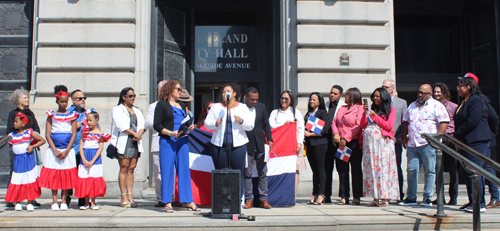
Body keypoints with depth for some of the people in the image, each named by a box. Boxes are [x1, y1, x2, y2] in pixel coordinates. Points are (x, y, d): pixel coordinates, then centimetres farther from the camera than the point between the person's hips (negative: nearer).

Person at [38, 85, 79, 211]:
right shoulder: (52, 115, 7)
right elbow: (47, 134, 1)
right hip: (54, 149, 0)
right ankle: (54, 202, 4)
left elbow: (74, 134, 1)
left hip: (67, 149, 0)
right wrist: (55, 150, -9)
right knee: (53, 175, -2)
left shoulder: (72, 115, 7)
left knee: (67, 175, -1)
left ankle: (63, 202, 6)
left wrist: (66, 151, -9)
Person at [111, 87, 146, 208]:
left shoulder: (137, 111, 24)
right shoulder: (117, 109, 6)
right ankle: (124, 198, -6)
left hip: (135, 143, 5)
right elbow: (121, 125, -7)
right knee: (124, 168, -8)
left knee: (131, 168, 0)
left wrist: (139, 134, -9)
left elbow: (142, 124, 11)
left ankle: (130, 196, 1)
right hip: (123, 142, -5)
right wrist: (134, 134, -10)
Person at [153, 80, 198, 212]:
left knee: (184, 169, 4)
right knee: (167, 170, -4)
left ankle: (188, 201, 8)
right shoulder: (162, 104, 3)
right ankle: (167, 203, 2)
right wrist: (170, 133, -17)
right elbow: (157, 125, -4)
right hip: (167, 141, -5)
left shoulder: (182, 106, 22)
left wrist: (191, 127, 1)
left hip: (182, 141, 5)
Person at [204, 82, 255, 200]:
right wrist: (215, 124, -10)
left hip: (238, 145, -1)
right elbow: (207, 124, 10)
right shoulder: (215, 107, 15)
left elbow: (250, 126, 7)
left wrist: (241, 121, -13)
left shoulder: (243, 108, 13)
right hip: (219, 145, 1)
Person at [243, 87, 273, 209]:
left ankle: (263, 199, 12)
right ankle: (249, 199, 12)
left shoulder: (261, 107, 7)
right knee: (247, 173, 3)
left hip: (260, 144, 4)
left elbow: (266, 125, 12)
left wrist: (269, 139, 3)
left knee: (263, 173, 5)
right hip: (246, 145, -3)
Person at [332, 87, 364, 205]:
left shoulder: (360, 108, 0)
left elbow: (358, 126, -11)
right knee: (342, 170, 4)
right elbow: (334, 122, 15)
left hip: (354, 143, -6)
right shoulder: (342, 109, 20)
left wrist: (346, 138, -15)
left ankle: (356, 197, 3)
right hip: (341, 143, 6)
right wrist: (335, 133, -5)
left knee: (356, 170, -2)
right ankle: (344, 197, 10)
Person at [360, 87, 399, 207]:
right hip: (369, 142, 4)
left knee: (383, 167, -8)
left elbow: (389, 126, -6)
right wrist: (365, 113, -1)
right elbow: (363, 126, 11)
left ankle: (384, 198, -5)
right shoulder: (371, 109, 17)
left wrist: (375, 116, -6)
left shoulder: (391, 110, 8)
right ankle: (375, 198, 5)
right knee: (371, 168, 1)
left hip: (383, 142, -4)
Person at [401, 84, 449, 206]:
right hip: (412, 144, 5)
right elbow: (405, 122, 23)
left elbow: (444, 122, -8)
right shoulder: (412, 106, 19)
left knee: (429, 171, 1)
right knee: (411, 170, 4)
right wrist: (404, 137, 14)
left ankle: (427, 198, 8)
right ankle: (411, 197, 12)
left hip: (428, 144, -5)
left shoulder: (436, 106, 0)